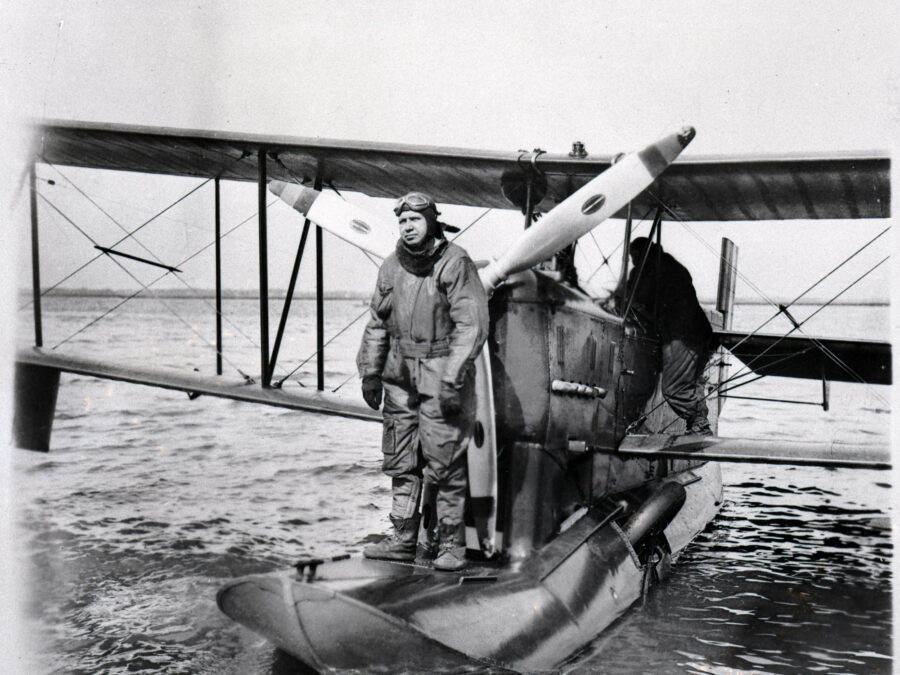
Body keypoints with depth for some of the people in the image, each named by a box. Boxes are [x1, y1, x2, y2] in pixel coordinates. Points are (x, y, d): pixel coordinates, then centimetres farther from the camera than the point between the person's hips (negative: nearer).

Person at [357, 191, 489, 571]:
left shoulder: (455, 264, -9)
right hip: (400, 376, 6)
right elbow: (377, 323, 19)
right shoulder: (392, 266, 10)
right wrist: (369, 372, 16)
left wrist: (453, 377, -19)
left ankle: (452, 544, 9)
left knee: (444, 464, -3)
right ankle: (403, 540, 20)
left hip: (441, 374, -6)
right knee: (400, 462, 10)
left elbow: (472, 325, -13)